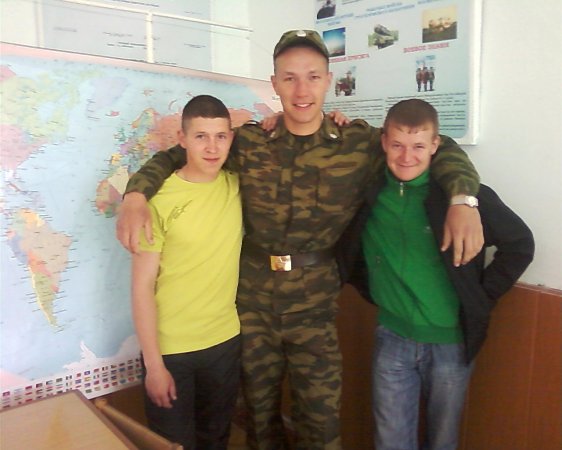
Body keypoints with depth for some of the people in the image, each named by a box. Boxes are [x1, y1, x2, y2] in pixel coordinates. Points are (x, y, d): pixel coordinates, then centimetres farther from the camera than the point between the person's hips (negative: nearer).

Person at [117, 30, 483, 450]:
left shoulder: (359, 142, -7)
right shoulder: (249, 141, -4)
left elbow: (441, 148, -1)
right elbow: (175, 156, 5)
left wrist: (462, 200, -21)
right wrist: (136, 195, -14)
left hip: (315, 305, -1)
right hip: (253, 300, 2)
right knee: (259, 410, 21)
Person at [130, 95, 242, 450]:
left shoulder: (238, 184, -3)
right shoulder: (160, 199, -15)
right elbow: (143, 286, -13)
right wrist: (153, 362, -12)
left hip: (225, 340, 4)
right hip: (170, 350, -3)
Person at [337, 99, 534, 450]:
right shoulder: (367, 189, -6)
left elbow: (520, 244, -4)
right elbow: (346, 246, 11)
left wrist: (481, 298, -5)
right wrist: (366, 287, 3)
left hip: (452, 341, -1)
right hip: (392, 340, 2)